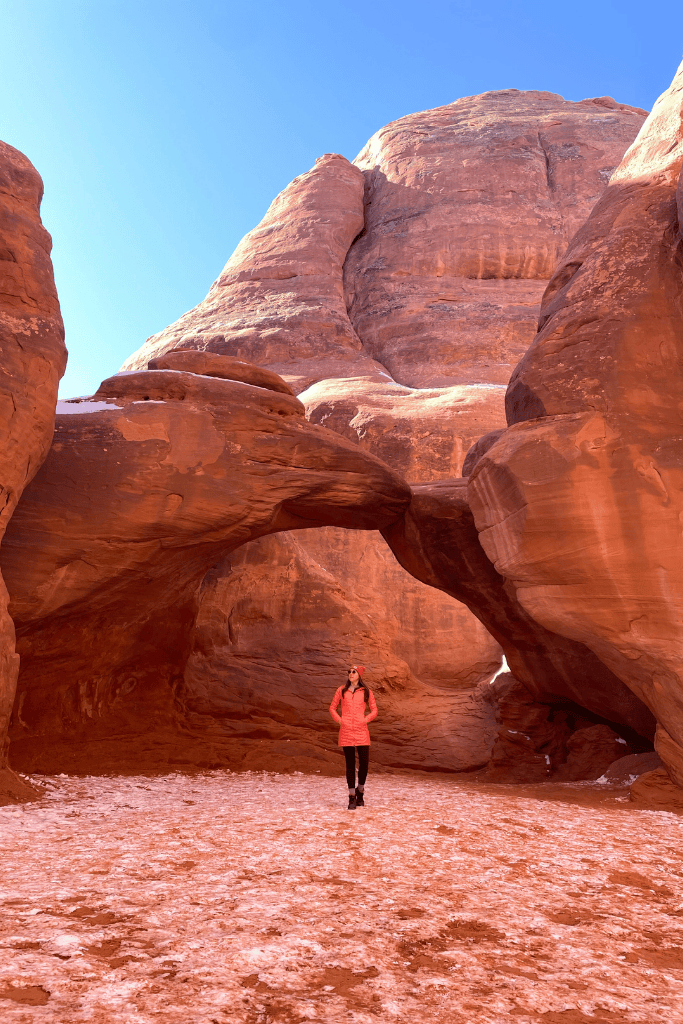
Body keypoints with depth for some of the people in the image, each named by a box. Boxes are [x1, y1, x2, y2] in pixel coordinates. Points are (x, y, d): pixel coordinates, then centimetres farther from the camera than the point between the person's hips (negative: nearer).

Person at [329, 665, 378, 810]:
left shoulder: (366, 691, 5)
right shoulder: (342, 690, 7)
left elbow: (374, 710, 12)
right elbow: (332, 707, 14)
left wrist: (365, 720, -4)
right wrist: (339, 720, 0)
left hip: (361, 731, 0)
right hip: (346, 731, 0)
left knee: (364, 762, -3)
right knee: (350, 764, 2)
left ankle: (360, 792, 22)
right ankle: (352, 798, 10)